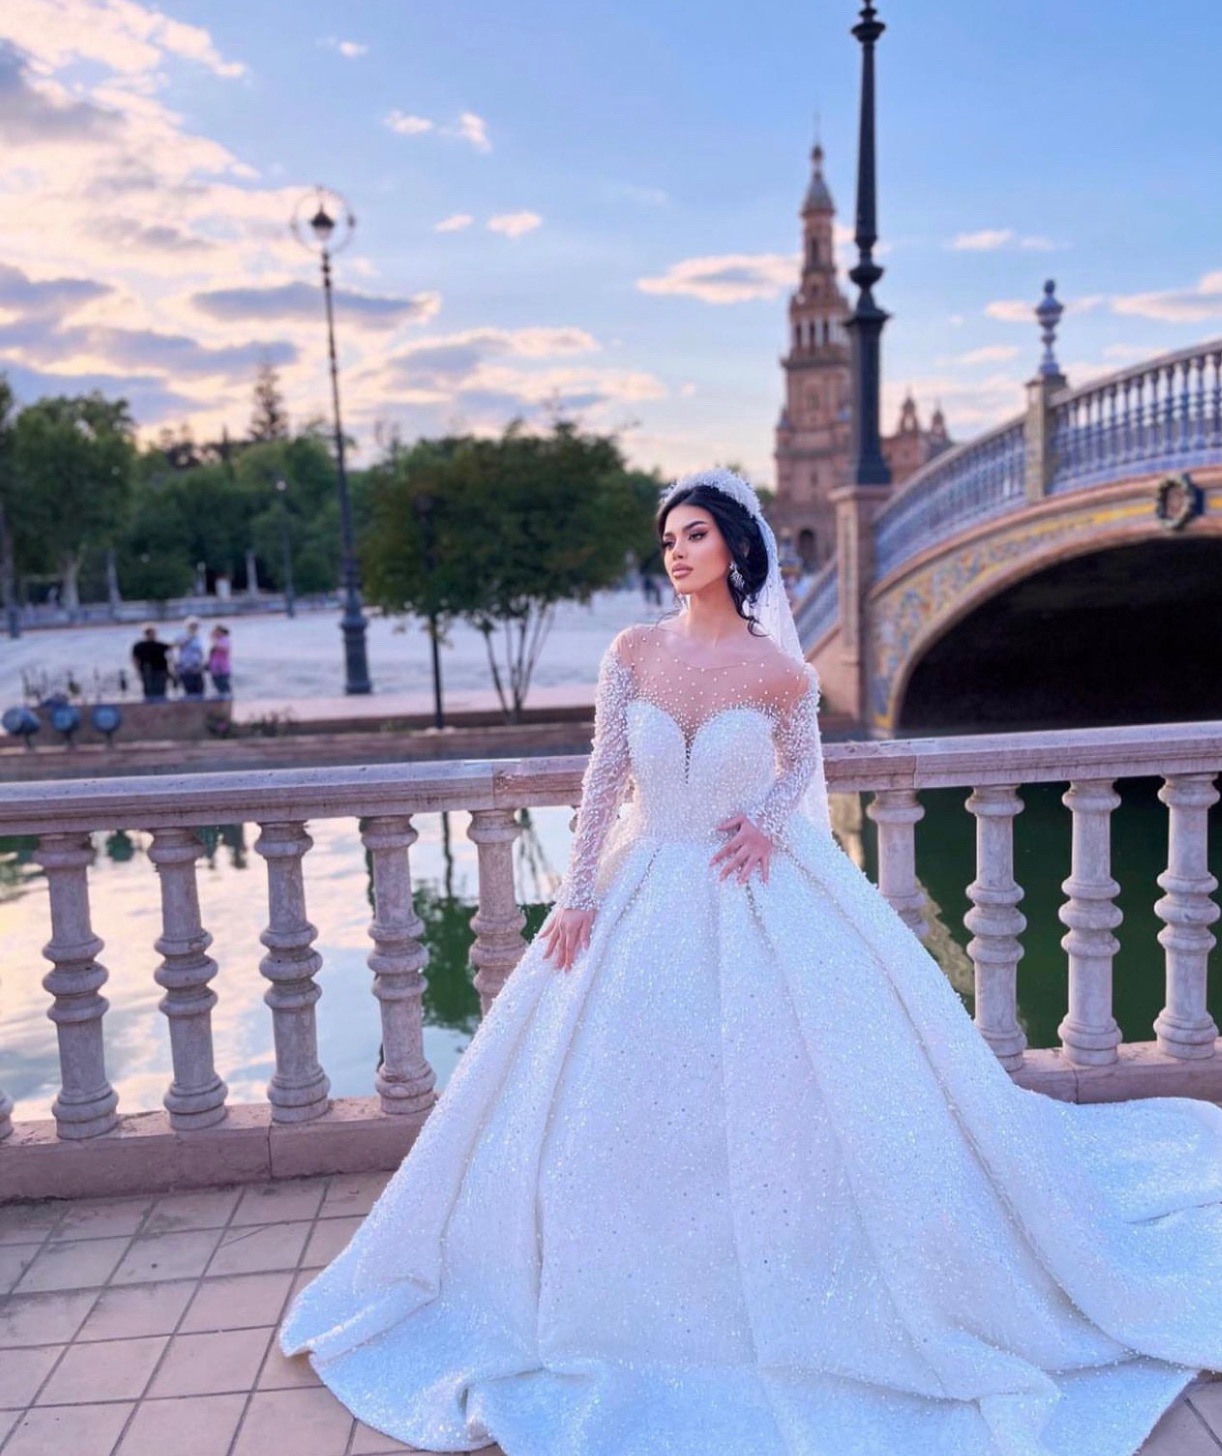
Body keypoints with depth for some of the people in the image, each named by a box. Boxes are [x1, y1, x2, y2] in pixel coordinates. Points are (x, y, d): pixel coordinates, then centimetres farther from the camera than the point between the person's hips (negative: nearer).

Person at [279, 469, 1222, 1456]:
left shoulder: (780, 669, -9)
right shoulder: (634, 651, -4)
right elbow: (606, 774, -3)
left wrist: (769, 821, -12)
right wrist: (579, 892, -7)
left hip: (758, 893, -2)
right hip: (647, 893, 3)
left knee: (780, 1088, 2)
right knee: (629, 1102, 10)